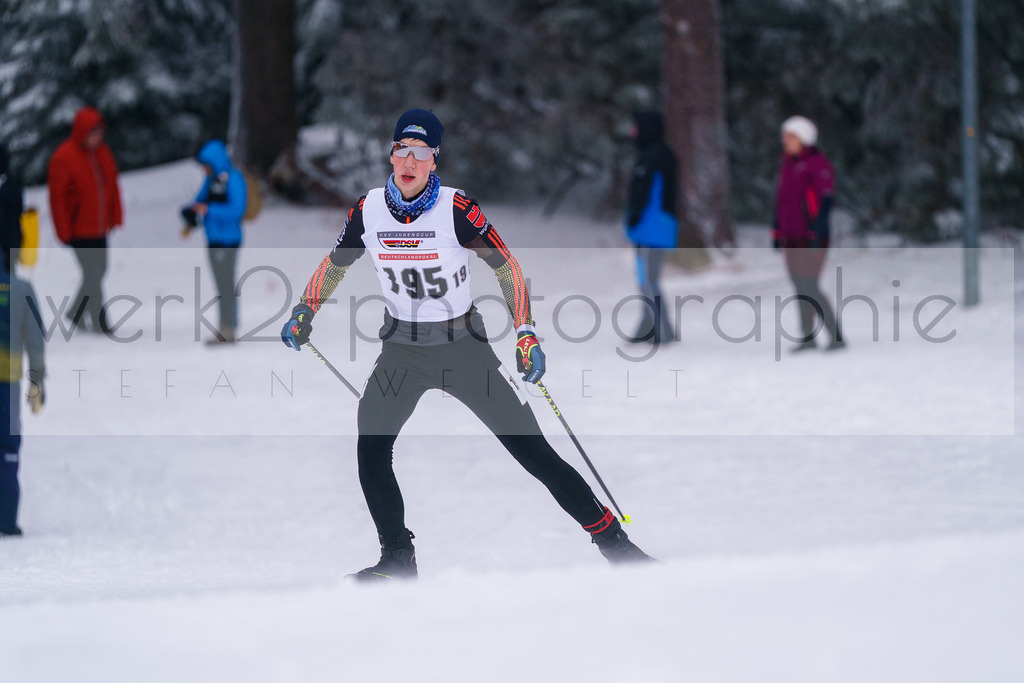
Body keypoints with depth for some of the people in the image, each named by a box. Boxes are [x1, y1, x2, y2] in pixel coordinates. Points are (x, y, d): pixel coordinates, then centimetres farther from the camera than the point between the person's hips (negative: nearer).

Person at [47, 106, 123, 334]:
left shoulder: (103, 153, 6)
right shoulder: (64, 158, -13)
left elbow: (112, 187, 15)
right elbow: (57, 195, -11)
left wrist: (115, 218, 10)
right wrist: (64, 232, -12)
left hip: (99, 229, 7)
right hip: (78, 230, -7)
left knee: (98, 272, 13)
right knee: (93, 275, -8)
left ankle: (76, 312, 29)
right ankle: (99, 322, -1)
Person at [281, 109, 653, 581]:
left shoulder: (456, 210, -18)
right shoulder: (368, 210, -7)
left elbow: (506, 268, -11)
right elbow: (335, 264, 12)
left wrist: (526, 334, -19)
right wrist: (305, 312, 2)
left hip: (464, 347, -3)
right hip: (402, 349, 3)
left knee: (532, 450, -5)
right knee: (371, 450, -13)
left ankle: (612, 540, 2)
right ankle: (398, 558, 2)